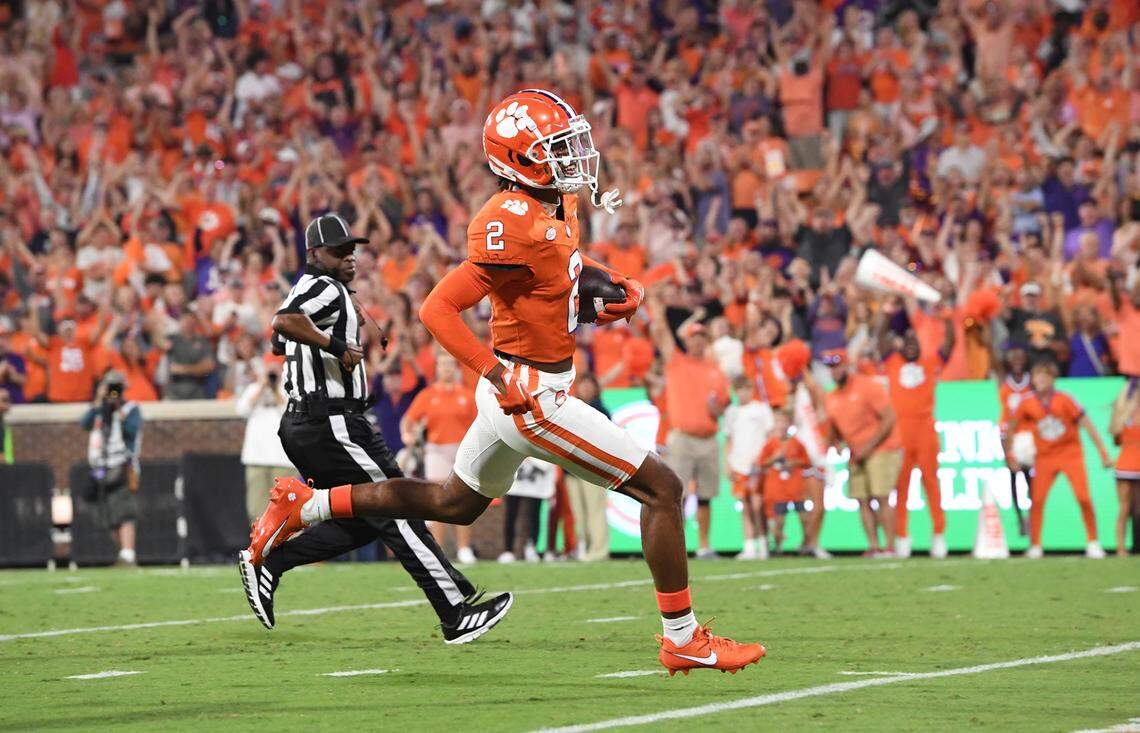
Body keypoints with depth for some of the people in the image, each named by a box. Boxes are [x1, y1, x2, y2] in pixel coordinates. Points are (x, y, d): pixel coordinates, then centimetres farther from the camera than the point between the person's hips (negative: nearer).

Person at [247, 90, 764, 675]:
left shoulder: (558, 205, 5)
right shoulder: (513, 227, -24)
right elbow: (438, 308, -25)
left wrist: (622, 288, 7)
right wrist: (503, 376, -26)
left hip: (516, 390, 10)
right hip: (533, 397, -10)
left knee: (455, 505, 28)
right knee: (661, 489, -4)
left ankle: (305, 506, 31)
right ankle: (683, 640, 3)